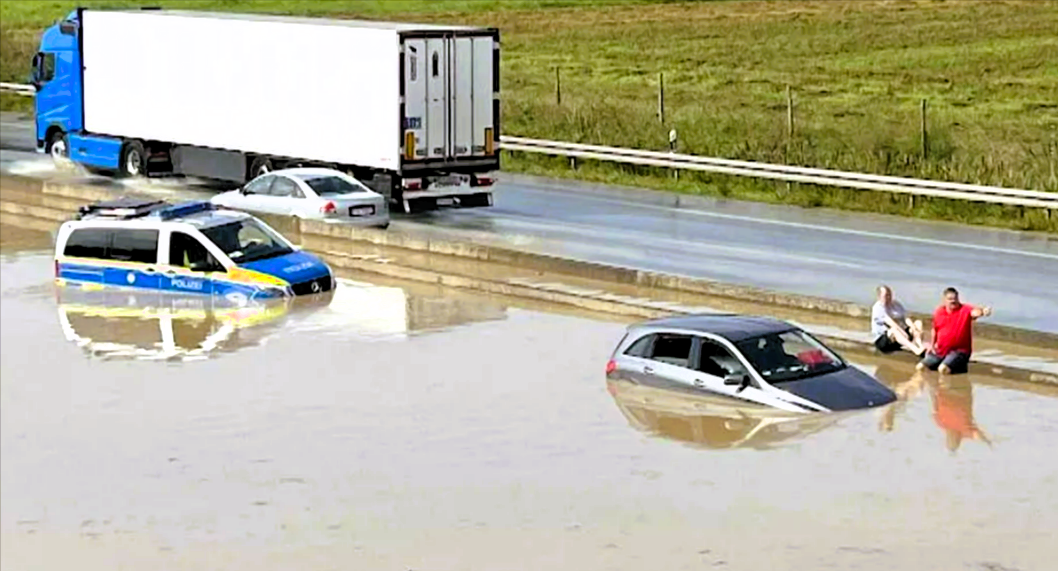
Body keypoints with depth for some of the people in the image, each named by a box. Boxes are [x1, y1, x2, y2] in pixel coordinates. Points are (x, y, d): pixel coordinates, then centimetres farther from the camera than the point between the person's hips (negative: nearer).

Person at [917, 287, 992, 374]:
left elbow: (975, 312, -37)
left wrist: (982, 311, -60)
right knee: (921, 367, 2)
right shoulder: (939, 311, 2)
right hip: (940, 350, 6)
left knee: (943, 369, -28)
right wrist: (932, 345, 11)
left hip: (959, 351, -6)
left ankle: (961, 365, 4)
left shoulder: (965, 309, -13)